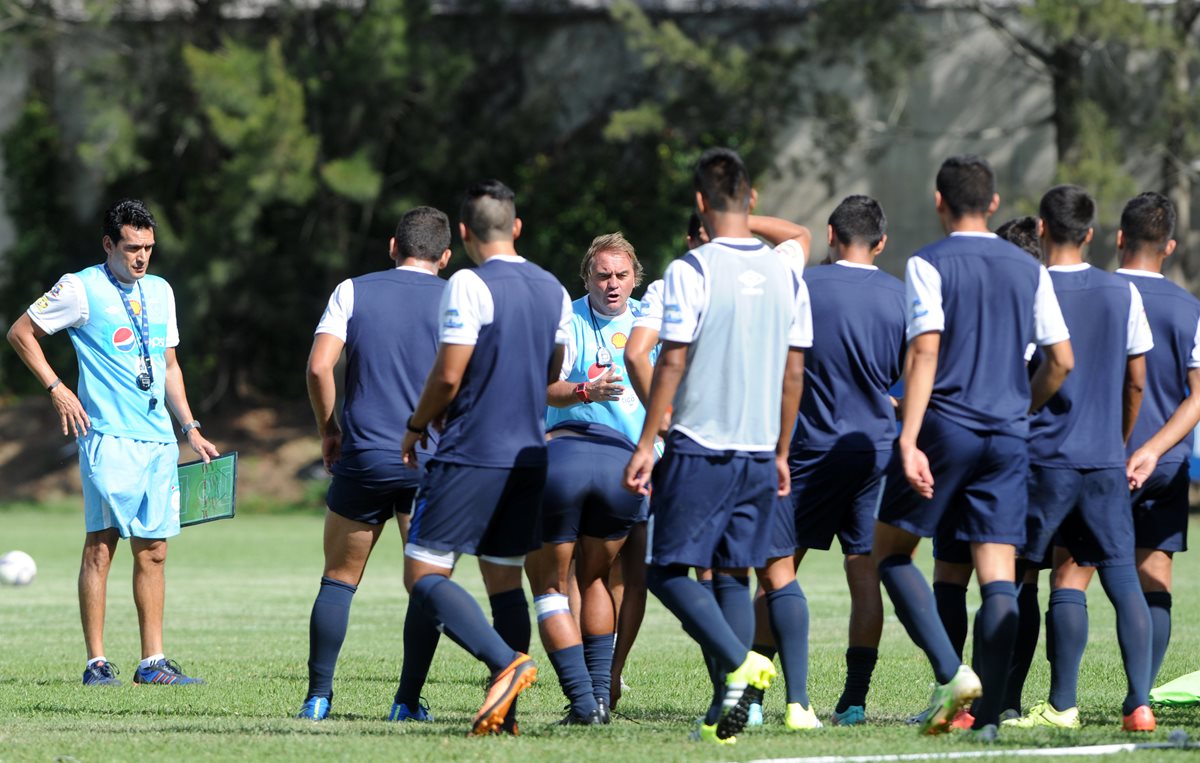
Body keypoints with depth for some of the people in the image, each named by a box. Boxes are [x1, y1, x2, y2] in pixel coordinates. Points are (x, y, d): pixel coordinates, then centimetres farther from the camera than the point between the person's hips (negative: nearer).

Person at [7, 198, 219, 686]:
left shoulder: (160, 292, 17)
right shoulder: (81, 289, -3)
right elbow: (21, 332, 2)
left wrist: (190, 428, 18)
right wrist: (56, 389, -6)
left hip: (159, 440, 6)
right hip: (109, 438, -6)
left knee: (153, 550, 5)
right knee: (101, 544, -8)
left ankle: (153, 661, 8)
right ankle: (97, 662, -7)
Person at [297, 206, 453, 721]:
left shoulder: (353, 292, 3)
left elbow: (319, 366, -6)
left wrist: (328, 431, 6)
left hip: (362, 459, 1)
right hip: (431, 464, -1)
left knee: (338, 579, 11)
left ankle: (318, 697, 4)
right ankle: (408, 701, 3)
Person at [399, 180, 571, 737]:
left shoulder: (470, 286, -12)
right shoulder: (553, 291, 10)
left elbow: (447, 376, -15)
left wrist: (416, 427, 1)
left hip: (470, 457, -7)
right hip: (528, 455, 7)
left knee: (425, 576, -5)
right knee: (505, 580, 12)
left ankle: (507, 662, -24)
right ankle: (504, 714, 4)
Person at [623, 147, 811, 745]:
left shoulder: (692, 271, -9)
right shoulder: (785, 275, 7)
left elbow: (672, 364, -10)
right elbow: (793, 373, 11)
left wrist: (646, 444, -5)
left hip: (700, 448, -5)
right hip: (759, 451, 5)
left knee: (666, 569, 2)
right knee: (734, 572, 11)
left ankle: (740, 662, -16)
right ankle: (732, 701, 3)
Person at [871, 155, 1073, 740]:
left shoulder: (929, 265, -4)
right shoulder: (1029, 270, 10)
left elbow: (925, 350, -15)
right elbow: (1061, 361, 10)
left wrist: (908, 439, -19)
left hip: (944, 428, -4)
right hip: (1008, 439, 4)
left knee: (891, 552, 10)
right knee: (998, 576, 2)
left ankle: (951, 672, -9)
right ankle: (989, 714, -6)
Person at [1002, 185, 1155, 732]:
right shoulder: (1123, 293, 6)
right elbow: (1136, 382, 11)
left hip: (1044, 457, -3)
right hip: (1105, 462, 3)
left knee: (1021, 578, 5)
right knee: (1122, 578, 1)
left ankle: (1007, 702, 3)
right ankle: (1139, 702, -8)